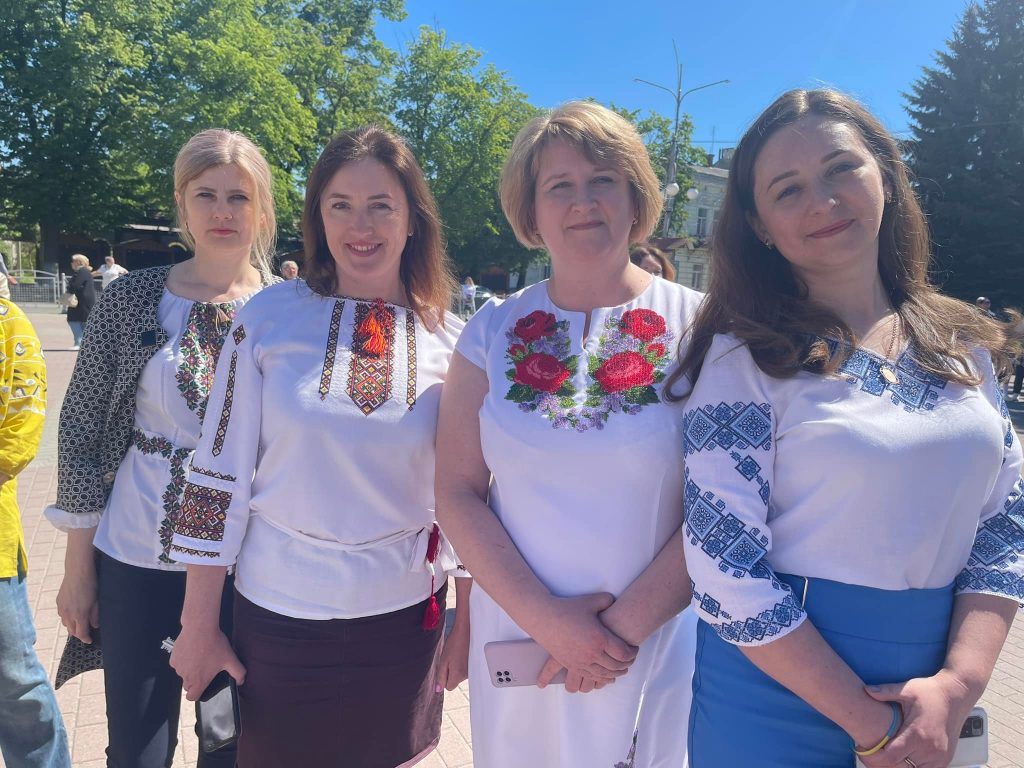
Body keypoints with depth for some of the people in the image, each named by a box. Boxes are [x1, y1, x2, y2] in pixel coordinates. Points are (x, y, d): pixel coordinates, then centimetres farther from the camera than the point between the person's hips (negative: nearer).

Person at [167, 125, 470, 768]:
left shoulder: (450, 338, -4)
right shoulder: (269, 317, -8)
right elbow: (218, 475, -5)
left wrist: (469, 624, 4)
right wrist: (199, 626, -2)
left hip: (406, 617, 1)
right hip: (279, 616, 0)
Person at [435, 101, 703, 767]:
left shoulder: (694, 327, -7)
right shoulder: (492, 330, -1)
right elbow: (458, 492, -4)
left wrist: (623, 628, -12)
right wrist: (546, 618, -12)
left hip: (657, 645, -1)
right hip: (515, 635, 2)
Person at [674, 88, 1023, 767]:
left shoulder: (960, 344, 1)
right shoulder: (746, 359, -14)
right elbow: (728, 572, -17)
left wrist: (958, 685, -9)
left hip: (933, 696, 5)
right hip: (783, 684, -4)